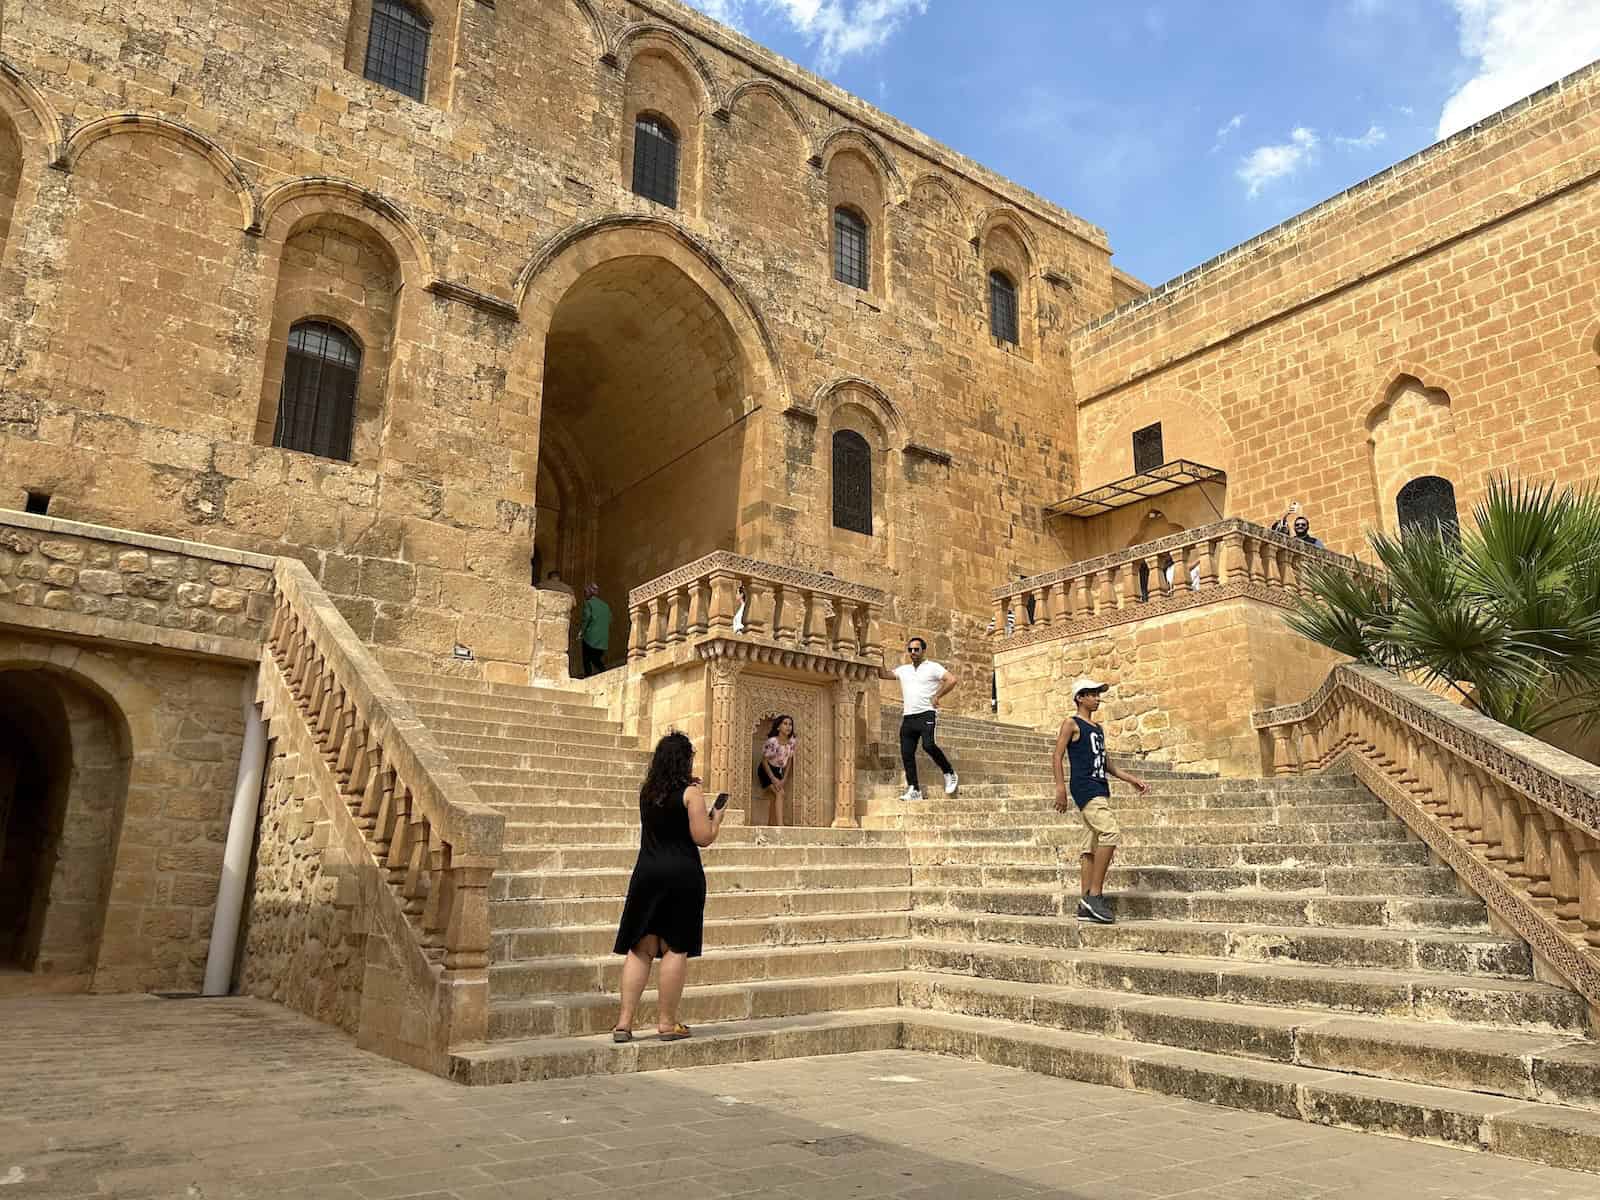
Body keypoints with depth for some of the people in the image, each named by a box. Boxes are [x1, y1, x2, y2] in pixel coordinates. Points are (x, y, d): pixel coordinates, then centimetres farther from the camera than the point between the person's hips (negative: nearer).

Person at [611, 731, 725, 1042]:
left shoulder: (647, 791, 9)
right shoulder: (690, 791, -8)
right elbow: (703, 838, -11)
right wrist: (716, 819, 8)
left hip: (647, 873, 5)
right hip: (682, 875, -5)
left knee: (640, 948, 9)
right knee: (676, 948, 4)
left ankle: (624, 1022, 8)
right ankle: (666, 1022, 10)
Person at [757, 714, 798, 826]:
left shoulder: (792, 742, -10)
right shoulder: (772, 741, -27)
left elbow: (789, 760, 1)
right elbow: (764, 761, -17)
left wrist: (784, 778, -4)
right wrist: (773, 779, -19)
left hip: (779, 771, 6)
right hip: (766, 771, -6)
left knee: (773, 798, 9)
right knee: (780, 793, -21)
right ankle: (780, 825, -28)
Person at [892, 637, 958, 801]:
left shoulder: (932, 667, 1)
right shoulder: (903, 669, 18)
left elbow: (951, 680, -9)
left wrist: (937, 696, -9)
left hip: (926, 714, -6)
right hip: (908, 718, 6)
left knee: (928, 745, -26)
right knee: (906, 754, 0)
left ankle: (949, 773, -5)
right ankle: (914, 790, 5)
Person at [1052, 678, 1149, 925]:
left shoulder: (1098, 729, 22)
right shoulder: (1071, 724, -2)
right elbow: (1057, 758, -9)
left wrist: (1132, 780, 23)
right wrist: (1060, 787, -20)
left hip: (1100, 790, 9)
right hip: (1085, 789, -9)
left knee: (1092, 848, 5)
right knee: (1111, 831, -23)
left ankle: (1085, 906, 7)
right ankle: (1094, 894, -19)